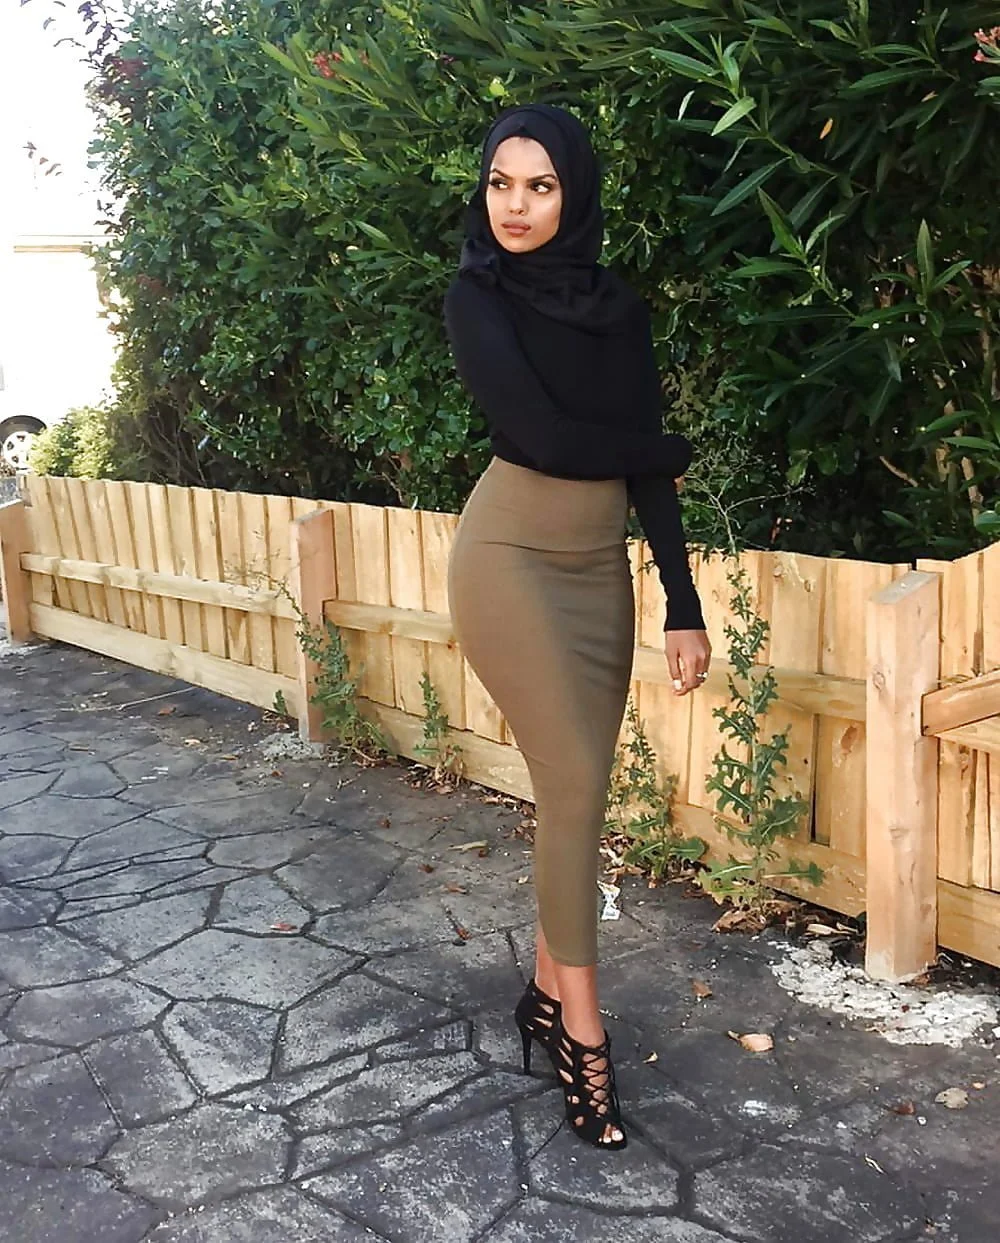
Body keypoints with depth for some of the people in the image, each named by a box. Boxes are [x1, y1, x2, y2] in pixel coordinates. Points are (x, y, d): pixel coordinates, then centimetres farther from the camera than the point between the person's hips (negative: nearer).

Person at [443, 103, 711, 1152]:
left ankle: (547, 990, 24)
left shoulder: (618, 308, 9)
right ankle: (584, 1029, 5)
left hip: (600, 564, 5)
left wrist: (684, 608, 1)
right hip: (512, 556, -5)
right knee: (573, 787, -9)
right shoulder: (476, 297, -4)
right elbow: (535, 435, -16)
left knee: (580, 789, 7)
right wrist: (670, 450, -1)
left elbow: (645, 468, 6)